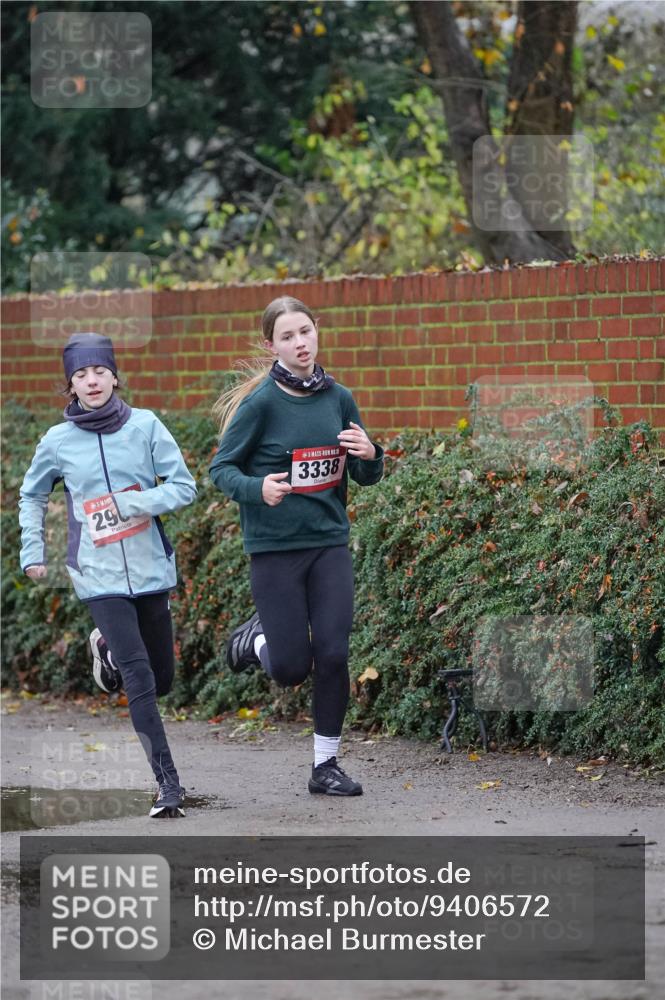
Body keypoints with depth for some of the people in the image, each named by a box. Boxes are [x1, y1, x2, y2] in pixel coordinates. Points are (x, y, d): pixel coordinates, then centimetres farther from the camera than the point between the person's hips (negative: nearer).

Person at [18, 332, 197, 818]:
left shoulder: (146, 426, -4)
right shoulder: (58, 442, -2)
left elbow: (184, 487, -6)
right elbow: (33, 496, 16)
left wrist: (136, 503, -19)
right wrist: (33, 553, 11)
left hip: (150, 570, 2)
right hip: (100, 576, -2)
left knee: (162, 680, 13)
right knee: (139, 679, -14)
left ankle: (108, 649, 44)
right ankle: (169, 783, -11)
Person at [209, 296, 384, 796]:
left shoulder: (339, 398, 3)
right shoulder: (262, 402, -10)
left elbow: (367, 477, 11)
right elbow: (222, 468, -6)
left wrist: (369, 455, -12)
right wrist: (258, 488, -26)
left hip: (330, 542, 3)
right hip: (274, 546, -3)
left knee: (333, 655, -4)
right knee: (291, 667, -2)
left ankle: (326, 765, 10)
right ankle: (256, 639, 33)